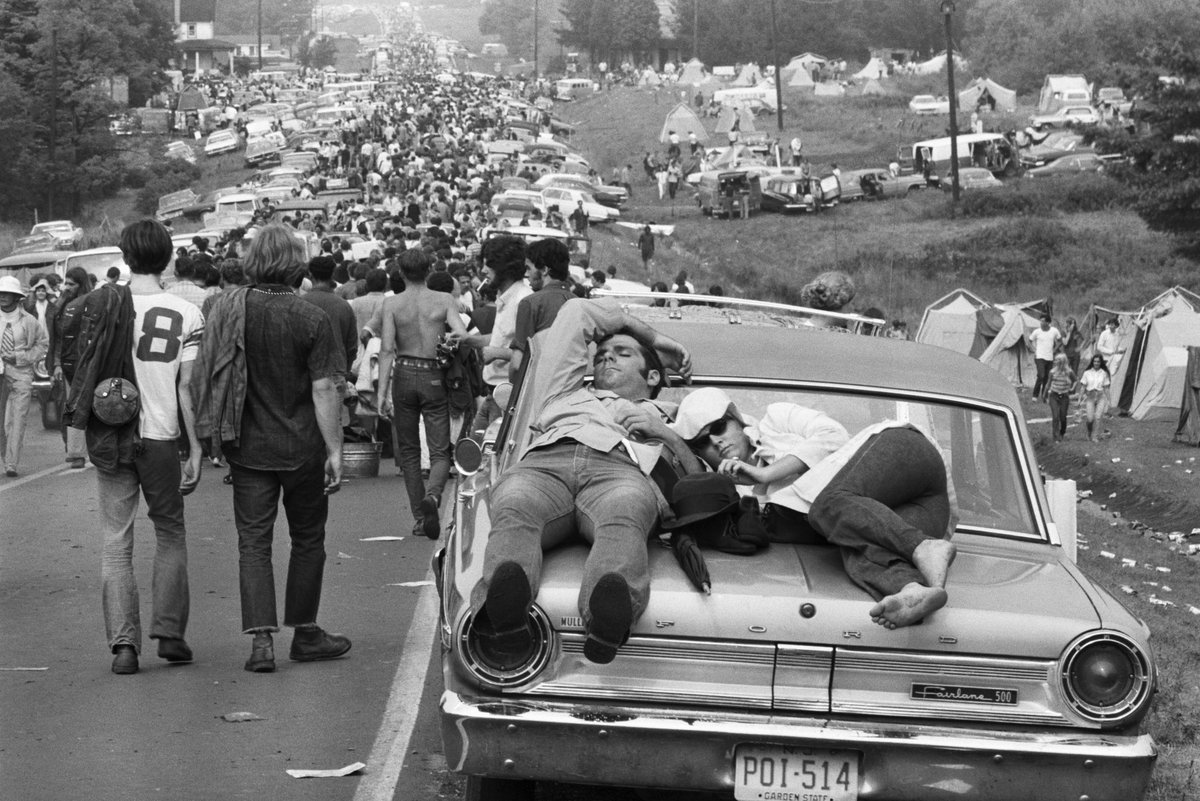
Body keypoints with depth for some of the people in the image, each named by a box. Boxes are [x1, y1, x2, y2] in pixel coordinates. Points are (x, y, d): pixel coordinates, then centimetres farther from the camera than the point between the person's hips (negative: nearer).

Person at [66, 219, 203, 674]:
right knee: (170, 535, 17)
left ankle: (124, 643, -2)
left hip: (109, 438, 1)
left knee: (116, 543, 5)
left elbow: (86, 370, 1)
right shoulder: (187, 314, -5)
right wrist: (196, 452, -2)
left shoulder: (101, 306, -2)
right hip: (161, 437, -1)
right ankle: (170, 633, 14)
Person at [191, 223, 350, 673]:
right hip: (301, 448, -2)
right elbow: (324, 389, -13)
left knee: (253, 542, 4)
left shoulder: (227, 309, -2)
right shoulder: (311, 320, -11)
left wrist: (205, 439, 15)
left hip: (247, 447, 2)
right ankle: (305, 634, 22)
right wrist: (335, 450, -8)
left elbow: (204, 377, 4)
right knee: (307, 539, 14)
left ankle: (261, 639, -7)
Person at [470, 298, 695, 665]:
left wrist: (665, 434, 13)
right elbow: (577, 312, 56)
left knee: (623, 517, -42)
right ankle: (505, 616, -70)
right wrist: (655, 338, 60)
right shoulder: (566, 394, 48)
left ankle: (608, 619, -74)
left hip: (620, 468, -1)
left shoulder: (666, 422, 44)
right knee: (513, 511, -39)